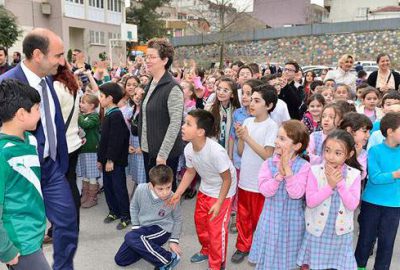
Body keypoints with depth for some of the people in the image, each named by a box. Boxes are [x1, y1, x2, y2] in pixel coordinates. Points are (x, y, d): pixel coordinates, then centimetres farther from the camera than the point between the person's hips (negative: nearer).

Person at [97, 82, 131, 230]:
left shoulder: (116, 115, -16)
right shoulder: (108, 115, 13)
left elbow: (116, 140, -21)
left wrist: (111, 159, -20)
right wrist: (100, 158, 18)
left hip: (116, 160, -9)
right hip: (107, 159, 9)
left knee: (119, 187, -1)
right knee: (107, 186, 15)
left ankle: (125, 216, 11)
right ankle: (114, 211, 30)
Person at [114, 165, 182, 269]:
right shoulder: (141, 189, -20)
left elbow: (178, 219, -1)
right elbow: (134, 207, 3)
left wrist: (174, 240, -3)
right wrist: (136, 226, -2)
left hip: (161, 229, -4)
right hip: (143, 228, 5)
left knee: (130, 237, -33)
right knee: (120, 260, 3)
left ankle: (169, 259, -23)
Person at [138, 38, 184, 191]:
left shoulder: (172, 88, -16)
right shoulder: (150, 85, 8)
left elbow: (175, 123, -19)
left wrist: (162, 154, -20)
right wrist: (142, 144, 11)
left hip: (165, 153, -7)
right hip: (148, 149, 7)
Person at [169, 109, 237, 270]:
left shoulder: (216, 152, -37)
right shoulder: (188, 149, -16)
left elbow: (227, 179, -23)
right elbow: (190, 172, 2)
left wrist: (219, 203, -19)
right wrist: (178, 194, 0)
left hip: (222, 192, -7)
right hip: (205, 189, 7)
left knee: (216, 228, -1)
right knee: (200, 220, 19)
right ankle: (207, 250, 46)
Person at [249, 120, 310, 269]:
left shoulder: (304, 166, -13)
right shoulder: (269, 163, -7)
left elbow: (296, 194, -22)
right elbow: (265, 190, -16)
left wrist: (287, 170, -27)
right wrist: (279, 174, -27)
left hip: (292, 221, -1)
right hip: (272, 218, 2)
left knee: (288, 258, 17)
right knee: (268, 257, 15)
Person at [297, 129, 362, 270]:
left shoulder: (354, 174, -9)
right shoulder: (315, 170, -13)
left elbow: (352, 205, -14)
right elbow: (310, 201, -18)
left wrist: (340, 183, -22)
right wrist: (330, 185, -25)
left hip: (341, 231, 1)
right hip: (317, 229, -1)